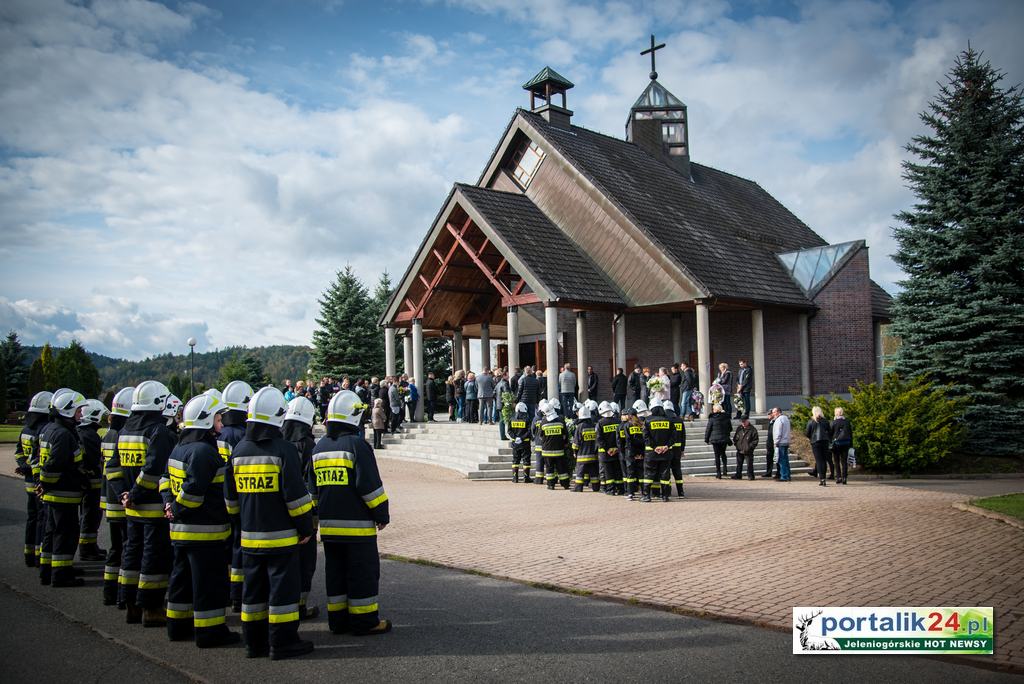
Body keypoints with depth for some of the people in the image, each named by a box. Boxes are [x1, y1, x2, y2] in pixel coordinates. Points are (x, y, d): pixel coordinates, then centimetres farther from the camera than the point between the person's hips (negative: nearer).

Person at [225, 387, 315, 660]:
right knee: (283, 587, 2)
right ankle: (282, 642, 6)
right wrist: (306, 527, -6)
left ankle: (254, 642, 22)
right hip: (281, 536, -6)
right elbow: (295, 494, -15)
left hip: (250, 536, 6)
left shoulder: (239, 450, 6)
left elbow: (230, 495, 13)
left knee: (254, 589, 14)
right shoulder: (284, 449, -14)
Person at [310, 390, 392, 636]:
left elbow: (312, 488, 17)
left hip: (328, 525, 7)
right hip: (357, 524, -7)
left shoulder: (319, 447, 10)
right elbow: (370, 485, -15)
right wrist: (382, 514, -5)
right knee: (363, 572, 1)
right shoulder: (357, 445, -13)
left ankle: (338, 620, 20)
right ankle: (364, 621, 6)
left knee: (335, 572, 14)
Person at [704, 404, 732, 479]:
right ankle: (725, 467, 4)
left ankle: (718, 474, 4)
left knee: (717, 456, 4)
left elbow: (708, 429, -6)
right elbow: (730, 429, 11)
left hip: (715, 439, -3)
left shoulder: (712, 418, -10)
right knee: (723, 453, 22)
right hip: (724, 439, 3)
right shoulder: (726, 417, 2)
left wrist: (706, 439, 4)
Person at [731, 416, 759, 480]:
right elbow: (735, 437, 19)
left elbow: (755, 441, -7)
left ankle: (750, 475, 12)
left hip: (748, 451, -5)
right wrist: (735, 443, 4)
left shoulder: (753, 429, -7)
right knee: (739, 464, 12)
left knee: (749, 464, 1)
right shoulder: (739, 428, 8)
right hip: (739, 450, 5)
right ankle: (738, 475, 22)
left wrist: (750, 447, -15)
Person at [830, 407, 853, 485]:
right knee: (844, 461, 6)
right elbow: (851, 434, 9)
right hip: (846, 443, 3)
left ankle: (838, 477, -1)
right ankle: (844, 478, 1)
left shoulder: (833, 422, -7)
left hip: (836, 443, -3)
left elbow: (830, 434, -5)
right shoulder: (847, 422, 5)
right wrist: (851, 445, 15)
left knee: (836, 462, 6)